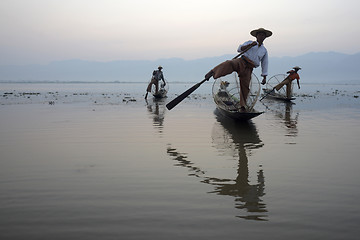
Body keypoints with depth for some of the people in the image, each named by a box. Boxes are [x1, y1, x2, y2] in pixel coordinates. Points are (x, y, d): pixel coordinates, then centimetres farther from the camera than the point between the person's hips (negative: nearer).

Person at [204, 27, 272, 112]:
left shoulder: (264, 50, 23)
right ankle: (212, 72, -40)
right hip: (241, 62, -3)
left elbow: (265, 64, 23)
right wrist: (250, 45, -17)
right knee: (230, 63, -36)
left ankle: (242, 106, 8)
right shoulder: (249, 43, 15)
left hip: (248, 69, 3)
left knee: (245, 87, -4)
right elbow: (239, 49, -2)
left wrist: (264, 77, 15)